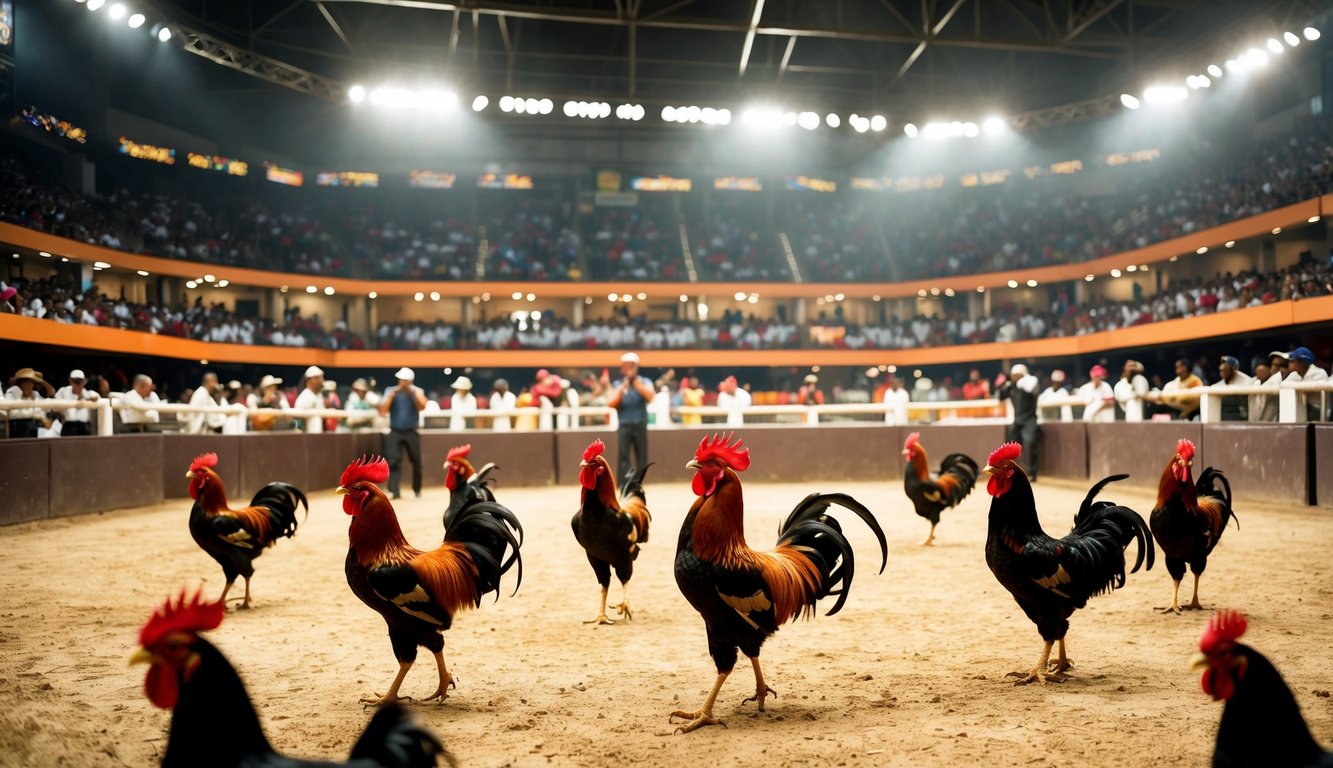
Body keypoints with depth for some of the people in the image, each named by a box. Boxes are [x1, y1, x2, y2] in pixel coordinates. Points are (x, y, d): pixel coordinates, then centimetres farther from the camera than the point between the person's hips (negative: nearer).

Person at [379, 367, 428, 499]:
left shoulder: (417, 392, 2)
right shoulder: (390, 391, 3)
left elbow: (422, 407, -16)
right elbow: (383, 411, -6)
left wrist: (414, 392, -18)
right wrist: (391, 396, -13)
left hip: (411, 432, 0)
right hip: (395, 432, 0)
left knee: (416, 462, 4)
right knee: (392, 461, -11)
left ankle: (417, 491, 20)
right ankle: (394, 492, -10)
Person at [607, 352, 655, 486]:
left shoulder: (645, 382, 4)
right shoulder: (617, 384, 5)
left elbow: (650, 396, -15)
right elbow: (611, 403, -7)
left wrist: (636, 382, -19)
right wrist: (623, 387, -13)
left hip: (640, 426, 1)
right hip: (624, 426, -1)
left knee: (642, 458, 5)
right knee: (623, 457, -8)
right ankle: (624, 488, -8)